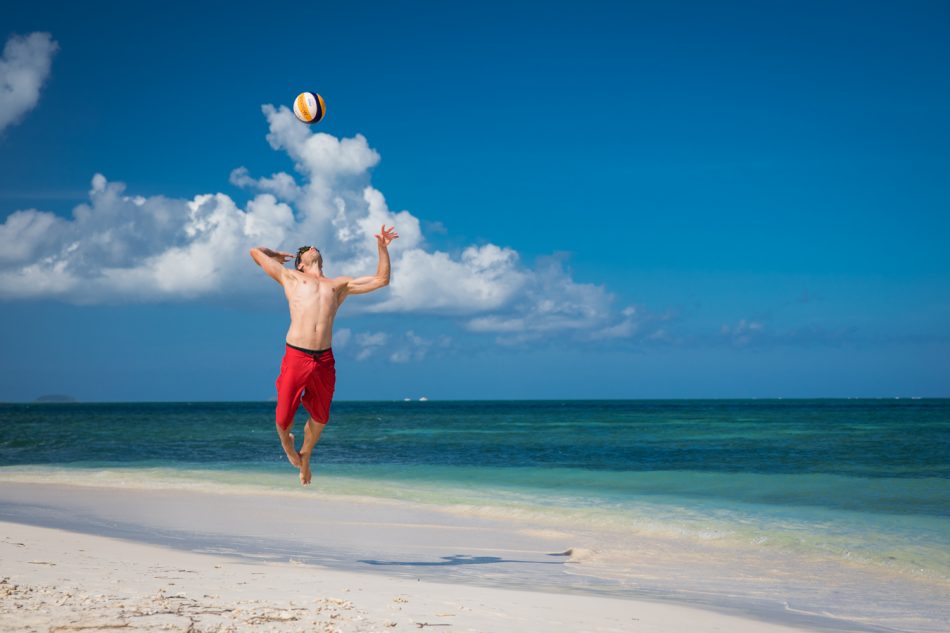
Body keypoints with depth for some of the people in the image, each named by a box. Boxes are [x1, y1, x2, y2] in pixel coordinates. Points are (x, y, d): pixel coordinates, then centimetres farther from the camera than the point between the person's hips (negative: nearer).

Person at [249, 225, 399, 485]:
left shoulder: (339, 285, 23)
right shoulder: (290, 277, 16)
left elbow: (381, 280, 23)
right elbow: (256, 251, 21)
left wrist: (382, 248, 17)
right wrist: (276, 255, 38)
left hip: (325, 361, 3)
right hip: (295, 357, -2)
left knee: (320, 418, 13)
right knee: (284, 419, -1)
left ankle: (305, 457, 40)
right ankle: (286, 442, 35)